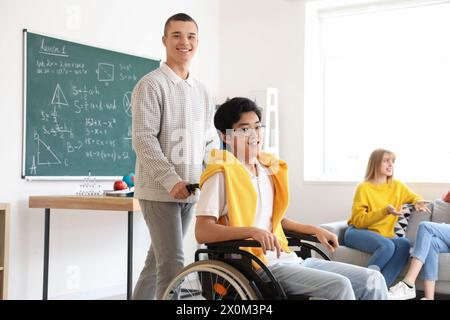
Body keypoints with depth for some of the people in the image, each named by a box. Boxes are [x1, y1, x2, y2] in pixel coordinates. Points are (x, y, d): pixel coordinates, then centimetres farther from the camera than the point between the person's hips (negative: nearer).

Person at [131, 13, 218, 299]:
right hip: (159, 190, -7)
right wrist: (171, 180, -22)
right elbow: (144, 140, -15)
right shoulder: (151, 85, -7)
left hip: (190, 191, 7)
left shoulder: (202, 92, 14)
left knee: (159, 259, 15)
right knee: (173, 263, -10)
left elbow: (211, 141, 17)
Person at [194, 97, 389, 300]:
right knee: (340, 286, -24)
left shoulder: (268, 169, 17)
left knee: (373, 280, -2)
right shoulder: (222, 173, -7)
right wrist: (253, 231, -27)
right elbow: (202, 232, -16)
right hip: (258, 267, -8)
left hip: (288, 259, 8)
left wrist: (315, 230, 18)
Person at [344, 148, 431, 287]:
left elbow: (414, 197, 27)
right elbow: (359, 221, -12)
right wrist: (385, 211, -24)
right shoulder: (363, 188, -8)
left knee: (404, 244, -28)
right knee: (387, 245, -35)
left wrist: (418, 202, 1)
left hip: (385, 234, 5)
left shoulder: (397, 186, 8)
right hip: (358, 232, -5)